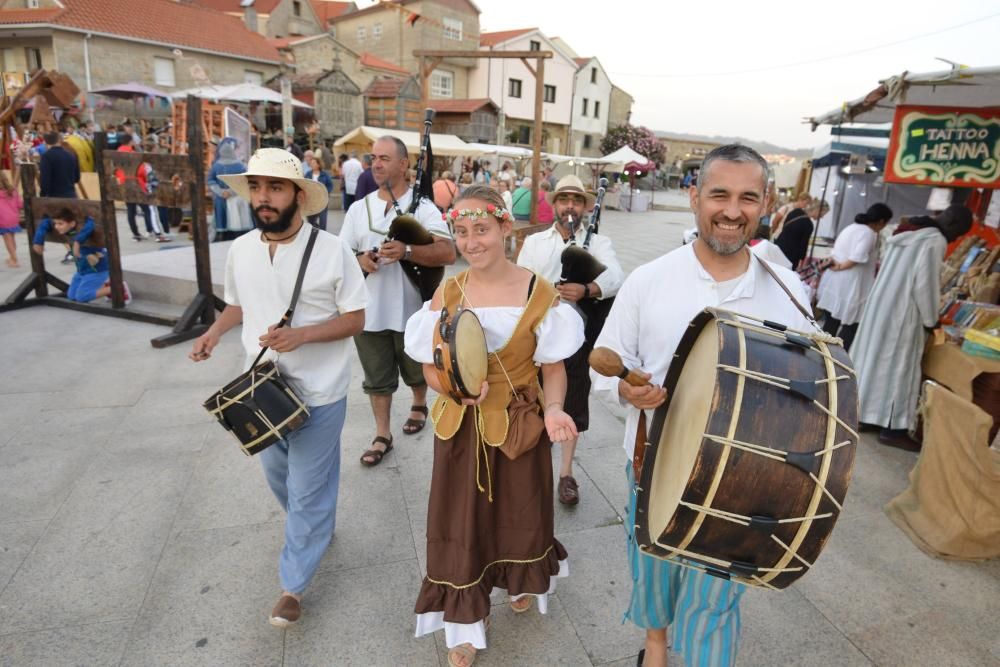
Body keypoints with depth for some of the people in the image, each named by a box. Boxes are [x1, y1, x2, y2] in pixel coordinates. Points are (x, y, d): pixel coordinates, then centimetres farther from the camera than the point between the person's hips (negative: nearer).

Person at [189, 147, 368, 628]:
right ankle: (316, 526, 54)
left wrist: (301, 335, -26)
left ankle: (293, 584, 26)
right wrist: (213, 333, -6)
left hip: (317, 393, -5)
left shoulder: (331, 250, -17)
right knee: (278, 475, 24)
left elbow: (355, 319, -13)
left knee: (307, 491, 7)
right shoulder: (240, 250, -2)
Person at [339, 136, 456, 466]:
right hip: (369, 311, 3)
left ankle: (419, 405, 48)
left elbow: (448, 253, -18)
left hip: (412, 310, -2)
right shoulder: (358, 209, 6)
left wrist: (406, 251, -32)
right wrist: (359, 260, -14)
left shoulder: (423, 207, -6)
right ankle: (382, 436, 25)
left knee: (417, 371, 19)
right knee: (377, 378, 10)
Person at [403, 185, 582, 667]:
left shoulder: (538, 292, -12)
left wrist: (553, 410, -25)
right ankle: (465, 625, 34)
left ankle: (521, 586, 53)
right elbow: (430, 366, -1)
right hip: (460, 426, 1)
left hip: (520, 424, -1)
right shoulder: (447, 293, -6)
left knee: (519, 512, 20)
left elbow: (553, 366, -7)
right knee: (460, 522, 11)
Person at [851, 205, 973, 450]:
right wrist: (931, 320, -5)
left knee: (873, 358, 14)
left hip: (881, 304, 9)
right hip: (902, 313, -9)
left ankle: (860, 410, 22)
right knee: (899, 367, -2)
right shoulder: (936, 241, -14)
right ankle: (892, 429, 4)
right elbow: (925, 284, -17)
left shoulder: (908, 234, 13)